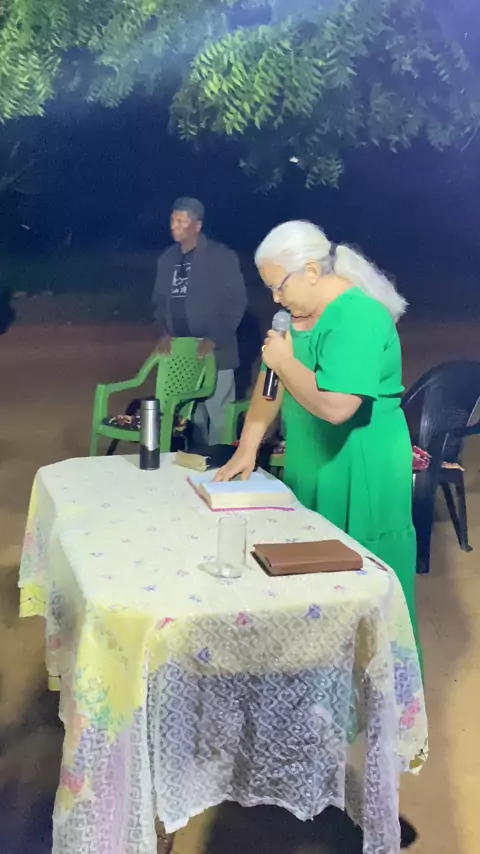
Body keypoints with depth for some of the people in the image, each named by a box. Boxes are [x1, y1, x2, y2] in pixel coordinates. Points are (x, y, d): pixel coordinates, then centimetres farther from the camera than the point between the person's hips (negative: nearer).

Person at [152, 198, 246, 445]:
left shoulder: (221, 257, -4)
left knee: (218, 414, -4)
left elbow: (236, 301, -8)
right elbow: (159, 301, 16)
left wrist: (215, 339, -15)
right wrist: (162, 333, -1)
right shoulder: (167, 259, 12)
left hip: (214, 351, -5)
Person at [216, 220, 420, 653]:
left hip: (360, 477, -8)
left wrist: (285, 361, -19)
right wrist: (247, 448, 5)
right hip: (315, 470, 9)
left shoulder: (358, 317, -23)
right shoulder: (301, 312, 6)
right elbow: (273, 379, 11)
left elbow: (335, 406, -33)